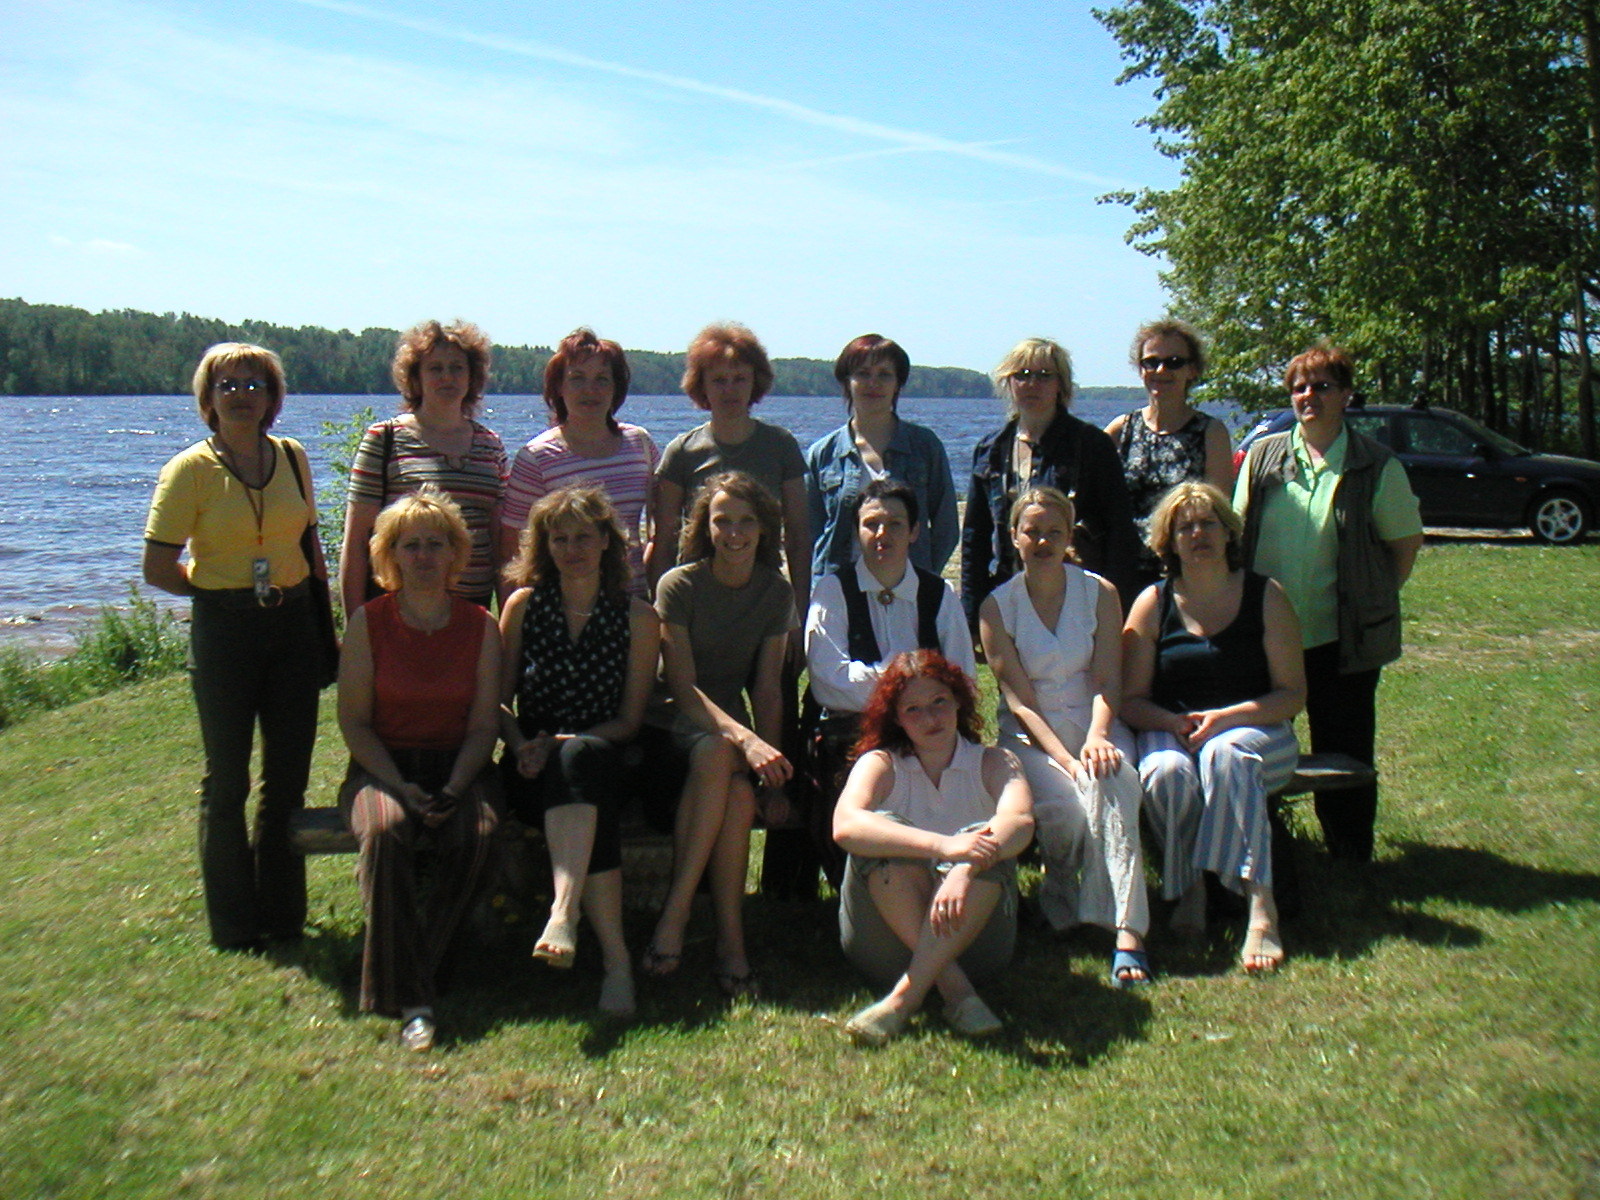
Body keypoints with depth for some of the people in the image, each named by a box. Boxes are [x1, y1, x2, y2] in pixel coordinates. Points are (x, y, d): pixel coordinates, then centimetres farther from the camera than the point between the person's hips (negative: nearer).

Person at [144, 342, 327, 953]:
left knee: (289, 776, 11)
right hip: (223, 628, -4)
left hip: (292, 624, 4)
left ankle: (283, 913, 26)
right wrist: (228, 588, 0)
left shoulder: (292, 457, 6)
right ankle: (234, 924, 20)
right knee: (227, 782, 6)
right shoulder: (190, 468, -7)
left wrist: (324, 622, 11)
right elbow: (157, 569, -7)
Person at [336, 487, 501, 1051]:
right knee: (385, 829, -34)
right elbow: (353, 720, -1)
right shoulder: (369, 621, 0)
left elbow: (483, 724, 2)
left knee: (475, 834, -32)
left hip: (459, 766, 1)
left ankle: (422, 968, -15)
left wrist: (454, 789, -15)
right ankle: (407, 996, -28)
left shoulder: (480, 626, 3)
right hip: (383, 766, -1)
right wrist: (400, 787, -15)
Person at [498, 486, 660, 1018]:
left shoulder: (638, 618, 4)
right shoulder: (523, 605, 8)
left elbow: (628, 720, 2)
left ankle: (563, 912, -52)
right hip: (533, 770, 1)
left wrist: (562, 745, -13)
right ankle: (615, 955, -42)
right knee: (594, 814, -35)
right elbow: (499, 702, 8)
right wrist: (523, 745, -12)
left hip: (600, 761, 0)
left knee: (582, 756, -38)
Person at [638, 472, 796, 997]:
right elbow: (682, 688, -15)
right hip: (669, 731, -3)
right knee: (715, 754, -37)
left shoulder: (776, 593, 6)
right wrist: (744, 739, -30)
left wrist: (774, 774, -6)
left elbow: (767, 691, 6)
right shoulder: (679, 586, -6)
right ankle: (730, 940, -32)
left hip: (729, 731, 3)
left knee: (740, 792, -33)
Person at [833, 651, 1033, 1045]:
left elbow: (1020, 821, -19)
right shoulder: (880, 764, 1)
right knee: (883, 829, -25)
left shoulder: (994, 764, 5)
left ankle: (905, 997, -34)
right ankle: (954, 988, -32)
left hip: (972, 935, 1)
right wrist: (942, 846, -36)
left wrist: (966, 868, -40)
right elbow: (845, 825, -23)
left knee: (986, 840, -27)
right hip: (887, 944, 0)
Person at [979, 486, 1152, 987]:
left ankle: (1128, 930, -40)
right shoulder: (997, 607, 0)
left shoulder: (1099, 593, 4)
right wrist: (1064, 758, -22)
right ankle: (1059, 884, 5)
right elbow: (1019, 700, -7)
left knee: (1109, 780, -34)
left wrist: (1096, 738, -25)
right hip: (1030, 736, -1)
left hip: (1094, 725, 1)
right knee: (1064, 805, -32)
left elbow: (1107, 682, -4)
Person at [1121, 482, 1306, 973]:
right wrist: (1176, 723, -17)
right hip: (1169, 732, 1)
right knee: (1166, 773, -34)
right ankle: (1188, 888, -12)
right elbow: (1132, 701, 4)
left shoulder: (1265, 596, 4)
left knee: (1226, 753, -36)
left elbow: (1293, 694, -1)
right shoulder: (1153, 604, 5)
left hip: (1257, 733, -1)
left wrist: (1225, 718, -16)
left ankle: (1261, 906, -39)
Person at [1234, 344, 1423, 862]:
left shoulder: (1377, 466, -3)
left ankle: (1351, 861, 21)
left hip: (1343, 638, -2)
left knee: (1344, 754, 7)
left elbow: (1406, 542, 4)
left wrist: (1373, 601, 2)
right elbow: (1237, 532, 10)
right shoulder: (1263, 456, 4)